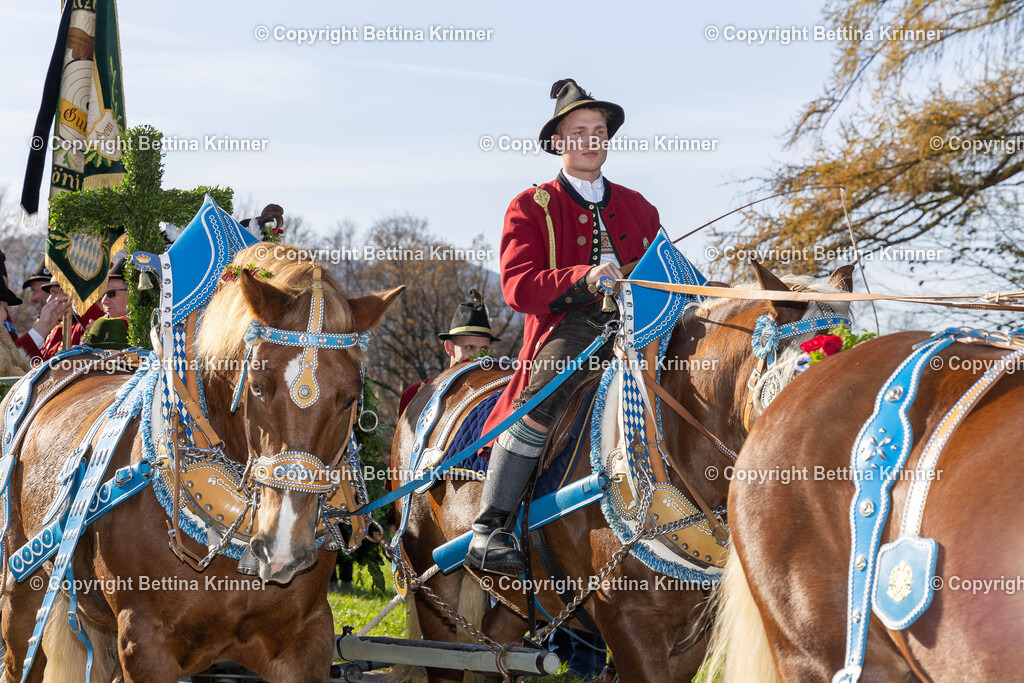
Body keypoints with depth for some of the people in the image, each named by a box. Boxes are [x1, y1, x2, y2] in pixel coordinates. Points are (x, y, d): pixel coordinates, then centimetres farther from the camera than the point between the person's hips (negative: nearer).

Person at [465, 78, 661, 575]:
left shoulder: (637, 207, 24)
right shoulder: (532, 208, 10)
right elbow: (517, 287, -4)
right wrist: (583, 278, -20)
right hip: (568, 326, -5)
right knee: (545, 390, -34)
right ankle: (488, 528, -36)